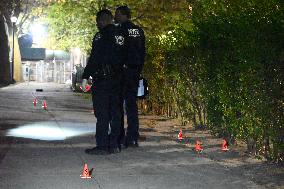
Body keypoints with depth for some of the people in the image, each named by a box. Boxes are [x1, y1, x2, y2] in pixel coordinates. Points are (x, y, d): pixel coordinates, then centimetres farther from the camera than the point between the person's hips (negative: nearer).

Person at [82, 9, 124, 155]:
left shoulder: (101, 36, -10)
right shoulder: (120, 36, 13)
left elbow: (94, 58, -15)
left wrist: (85, 77, -13)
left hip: (102, 79, -7)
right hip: (117, 79, 8)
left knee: (102, 114, -5)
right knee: (115, 112, 10)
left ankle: (102, 146, -5)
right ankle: (114, 144, 14)